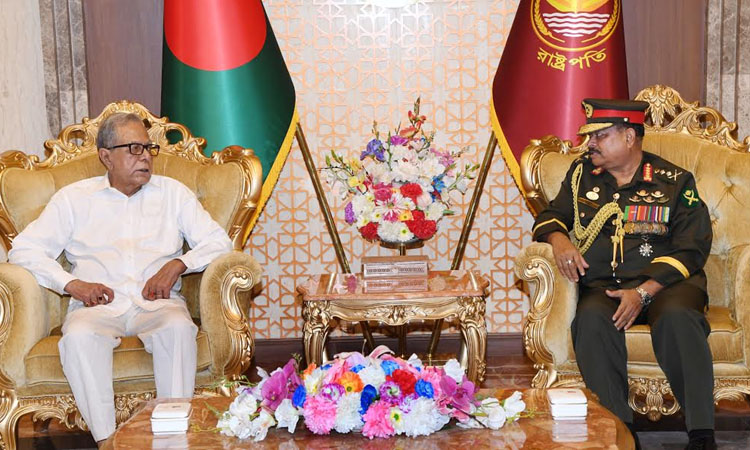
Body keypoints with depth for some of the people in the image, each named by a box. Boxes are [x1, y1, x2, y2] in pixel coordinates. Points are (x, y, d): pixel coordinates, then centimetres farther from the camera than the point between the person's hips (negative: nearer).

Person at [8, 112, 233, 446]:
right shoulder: (73, 198, 15)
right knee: (78, 336, -35)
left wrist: (177, 264, -8)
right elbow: (24, 249, 8)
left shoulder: (172, 192, 18)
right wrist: (71, 284, -7)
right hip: (98, 305, 0)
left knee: (179, 327, -35)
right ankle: (106, 439, -31)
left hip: (157, 303, 0)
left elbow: (218, 242, 11)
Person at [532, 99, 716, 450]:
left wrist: (643, 292, -15)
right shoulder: (582, 173, 18)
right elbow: (551, 216, 24)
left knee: (677, 316, -36)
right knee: (591, 319, -34)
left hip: (662, 282, -2)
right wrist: (559, 239, -3)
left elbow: (691, 249, -1)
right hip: (601, 286, 2)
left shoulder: (675, 181, 6)